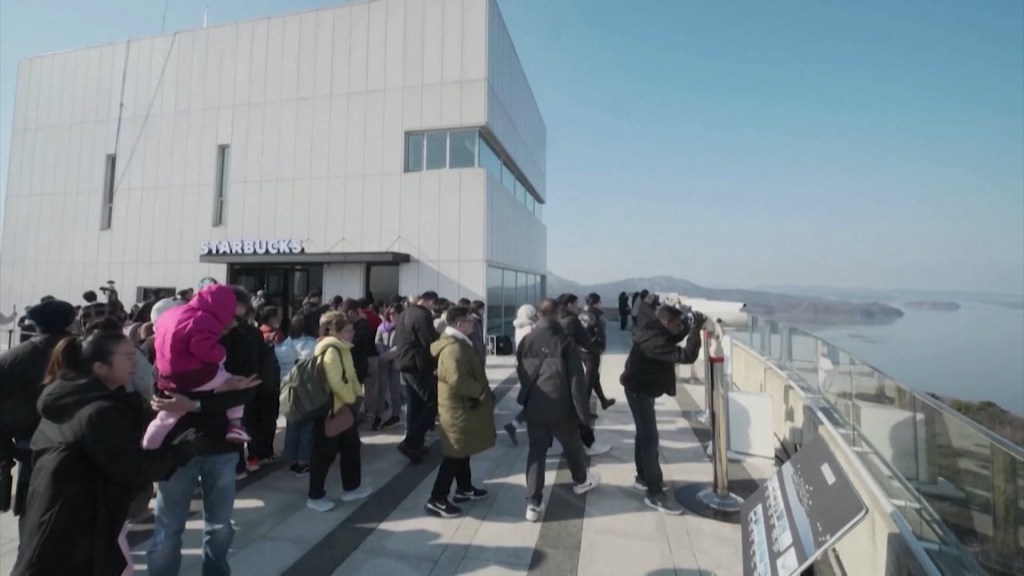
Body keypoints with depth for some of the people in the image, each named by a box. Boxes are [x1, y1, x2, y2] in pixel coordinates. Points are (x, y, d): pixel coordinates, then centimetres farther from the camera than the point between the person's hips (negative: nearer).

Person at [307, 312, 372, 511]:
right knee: (326, 452, 3)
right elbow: (336, 381, -27)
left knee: (351, 446, 16)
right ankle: (315, 496, 20)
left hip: (344, 407, 10)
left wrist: (358, 395, 3)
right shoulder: (331, 350, -22)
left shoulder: (342, 348, 10)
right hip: (330, 409, -10)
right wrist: (352, 400, -14)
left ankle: (351, 488, 30)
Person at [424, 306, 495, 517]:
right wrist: (482, 392, -20)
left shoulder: (458, 343, 11)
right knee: (455, 455, -1)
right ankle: (437, 499, 9)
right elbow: (458, 380, -33)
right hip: (459, 408, -11)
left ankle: (464, 488, 35)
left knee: (462, 452, 21)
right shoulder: (453, 347, -24)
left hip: (463, 405, 11)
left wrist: (480, 392, 13)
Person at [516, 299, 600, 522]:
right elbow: (577, 379, -13)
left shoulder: (526, 341, -2)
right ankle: (581, 480, 45)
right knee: (572, 446, 22)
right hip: (561, 407, -2)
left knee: (536, 452, 10)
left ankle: (533, 502, 10)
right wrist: (583, 412, -8)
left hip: (534, 407, 2)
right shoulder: (566, 341, -13)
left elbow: (520, 375, 8)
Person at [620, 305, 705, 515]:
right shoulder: (654, 341, -31)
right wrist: (695, 328, -29)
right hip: (639, 390, -11)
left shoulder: (655, 332, 0)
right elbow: (687, 356, -36)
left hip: (644, 388, 11)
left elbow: (674, 339, 16)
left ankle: (643, 477, 36)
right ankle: (654, 493, 3)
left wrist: (688, 325, -2)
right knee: (650, 438, -6)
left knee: (644, 434, 20)